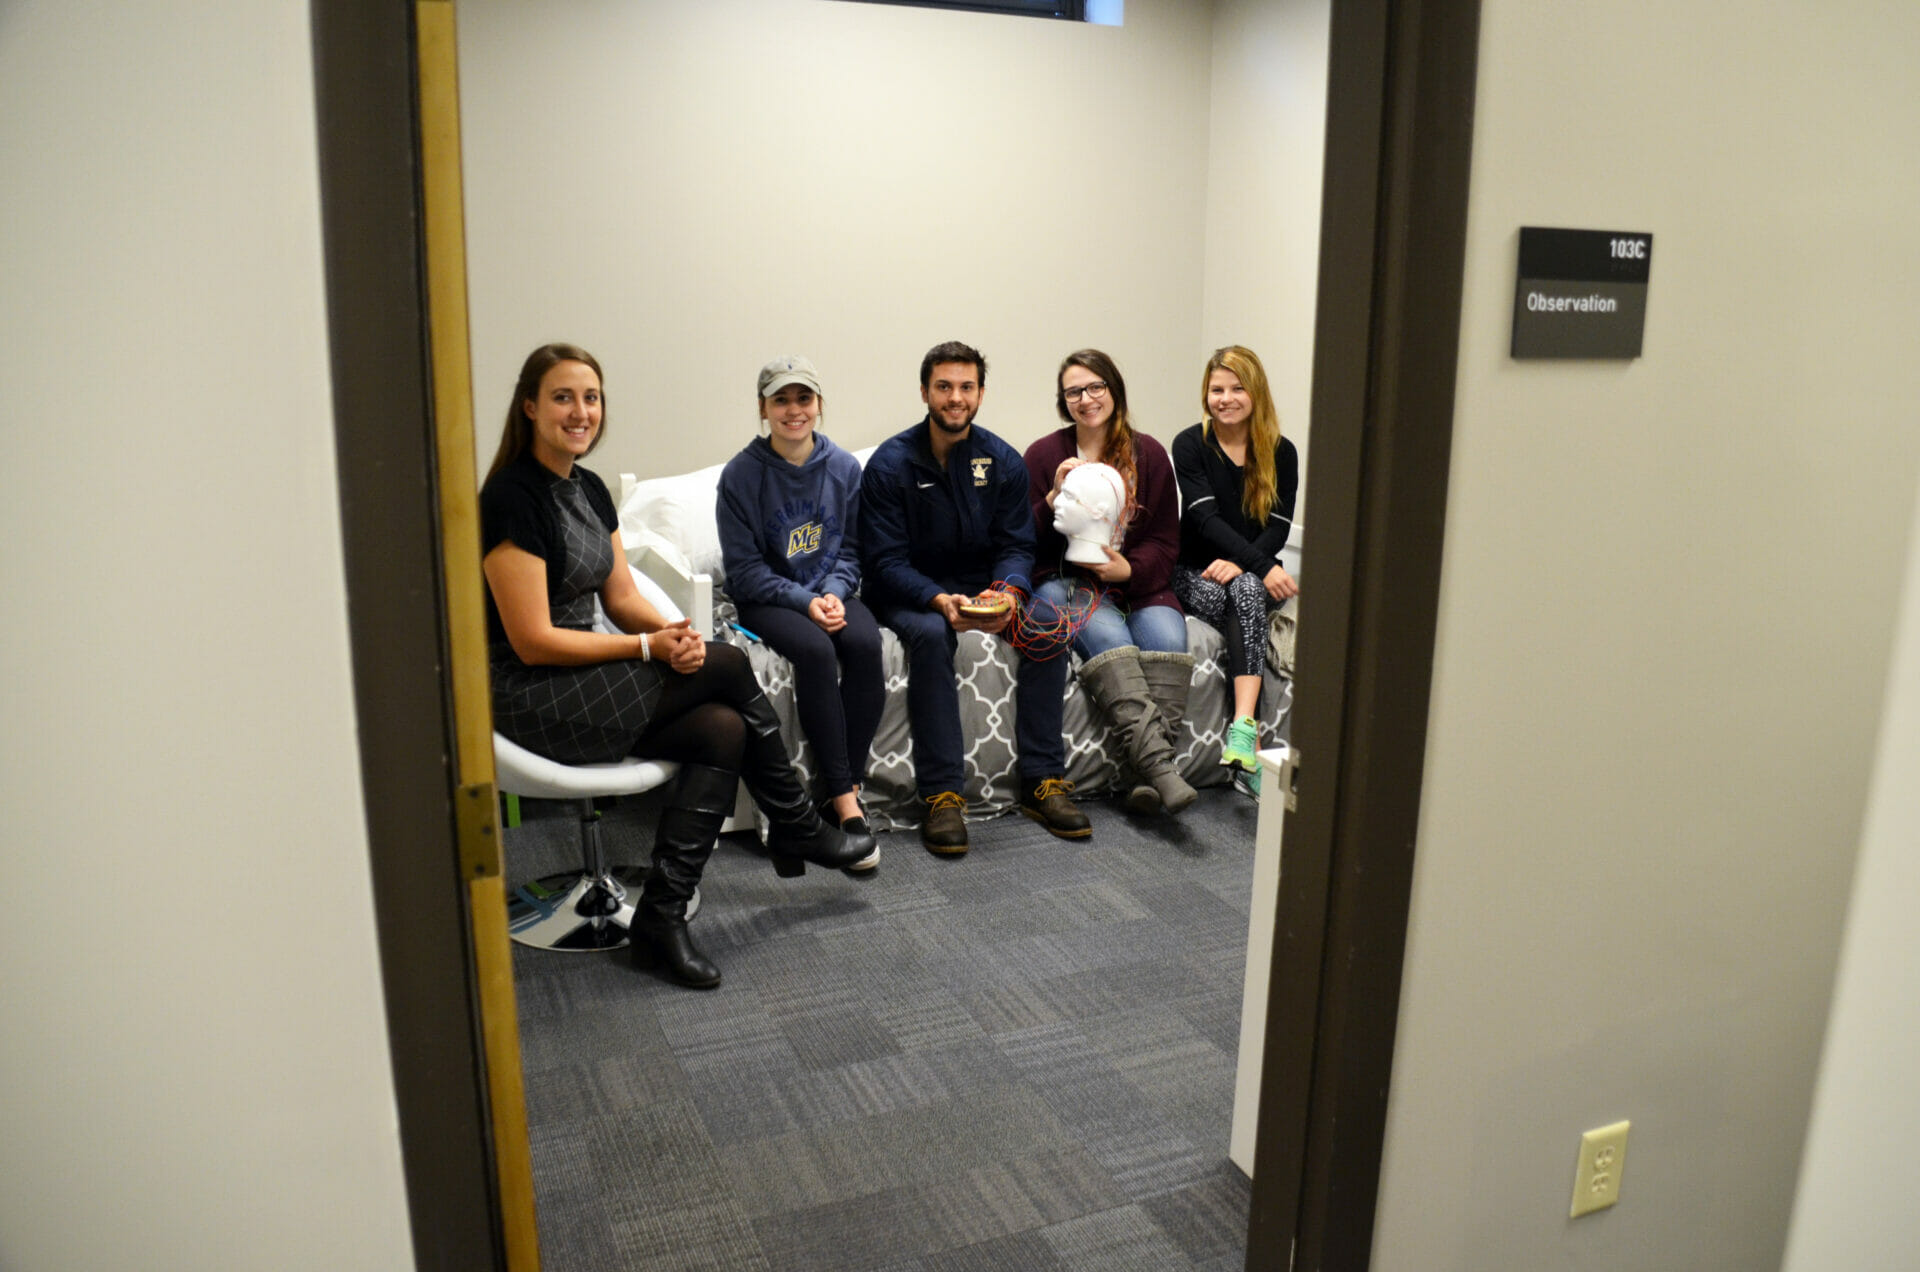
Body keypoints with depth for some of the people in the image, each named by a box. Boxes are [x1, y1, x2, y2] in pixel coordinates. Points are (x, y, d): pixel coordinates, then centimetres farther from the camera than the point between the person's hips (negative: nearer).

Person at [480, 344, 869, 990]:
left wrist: (672, 630, -11)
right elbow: (533, 641, -19)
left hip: (584, 680, 9)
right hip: (532, 701, -9)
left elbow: (621, 597, 11)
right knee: (728, 667, -15)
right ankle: (796, 829, 2)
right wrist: (650, 647, -16)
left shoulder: (588, 489, 11)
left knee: (723, 730, -13)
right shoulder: (512, 498, -16)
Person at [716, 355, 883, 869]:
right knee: (814, 650, -33)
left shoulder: (844, 467, 2)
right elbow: (745, 567, -7)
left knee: (865, 644, -29)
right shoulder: (741, 474, -7)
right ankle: (845, 800, -26)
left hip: (831, 591, 3)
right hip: (766, 598, -3)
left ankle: (847, 785, -20)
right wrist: (804, 601, -18)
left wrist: (833, 592, -13)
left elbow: (851, 548, 7)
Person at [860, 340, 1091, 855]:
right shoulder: (891, 464, -9)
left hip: (982, 583, 4)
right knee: (931, 635, -36)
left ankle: (1042, 781, -16)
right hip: (910, 592, -3)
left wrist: (1007, 590, -24)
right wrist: (939, 600, -31)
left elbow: (1017, 545, 0)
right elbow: (885, 561, -14)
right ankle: (942, 794, -31)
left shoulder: (1003, 461, 1)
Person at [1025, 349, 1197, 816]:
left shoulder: (1148, 454, 11)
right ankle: (1159, 765, -43)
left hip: (1136, 580, 2)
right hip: (1065, 580, -2)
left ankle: (1144, 777, -33)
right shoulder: (1043, 454, 7)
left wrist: (1131, 568, -10)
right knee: (1107, 635, -33)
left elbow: (1166, 540, 10)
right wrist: (1054, 500, -14)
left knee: (1167, 636, -29)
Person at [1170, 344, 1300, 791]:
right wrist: (1264, 566, -26)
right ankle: (1251, 734, -41)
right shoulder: (1190, 445, -2)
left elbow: (1277, 527, -1)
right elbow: (1206, 519, -13)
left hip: (1254, 572, 1)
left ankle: (1243, 725, -49)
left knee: (1246, 589, -35)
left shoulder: (1282, 452, 5)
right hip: (1198, 570, -1)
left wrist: (1241, 563, -22)